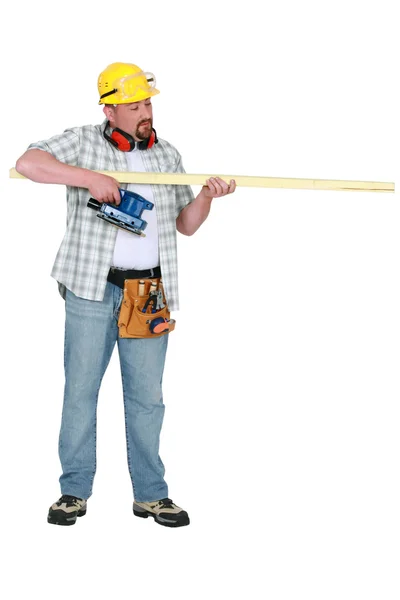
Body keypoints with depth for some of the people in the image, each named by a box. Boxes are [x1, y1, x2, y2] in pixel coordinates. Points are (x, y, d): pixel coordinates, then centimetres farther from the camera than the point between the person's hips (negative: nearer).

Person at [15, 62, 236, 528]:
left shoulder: (167, 155, 13)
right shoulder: (84, 142, 1)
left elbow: (185, 225, 15)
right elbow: (28, 163, -14)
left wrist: (206, 197, -6)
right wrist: (91, 178, -20)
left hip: (149, 291, 3)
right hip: (92, 287, -3)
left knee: (146, 394, 5)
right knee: (80, 388, 1)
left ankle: (150, 494, 13)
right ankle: (75, 491, 10)